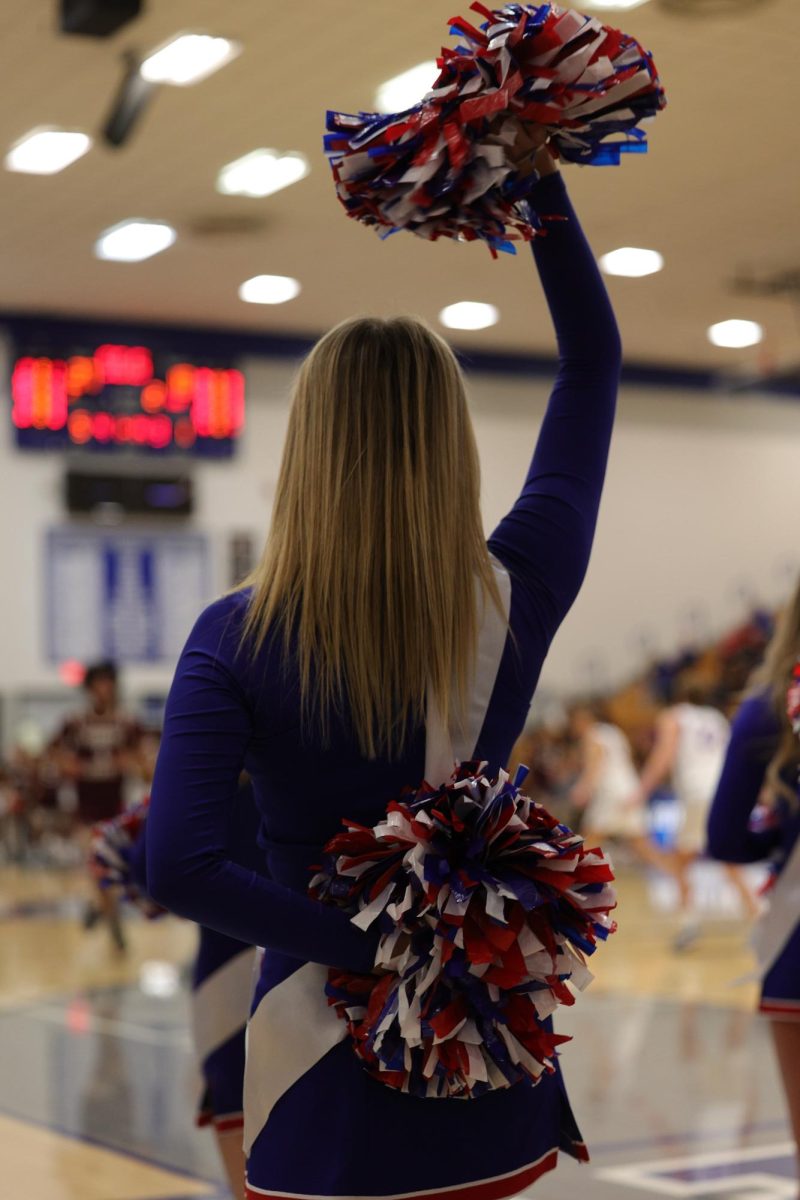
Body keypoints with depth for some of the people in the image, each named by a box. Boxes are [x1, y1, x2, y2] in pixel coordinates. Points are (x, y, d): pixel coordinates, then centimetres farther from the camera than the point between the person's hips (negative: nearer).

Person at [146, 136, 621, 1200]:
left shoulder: (237, 640, -14)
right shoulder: (517, 600, -9)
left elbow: (178, 865, -25)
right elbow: (594, 362, 3)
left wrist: (365, 941, -16)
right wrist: (542, 180, 2)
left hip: (327, 1064, -2)